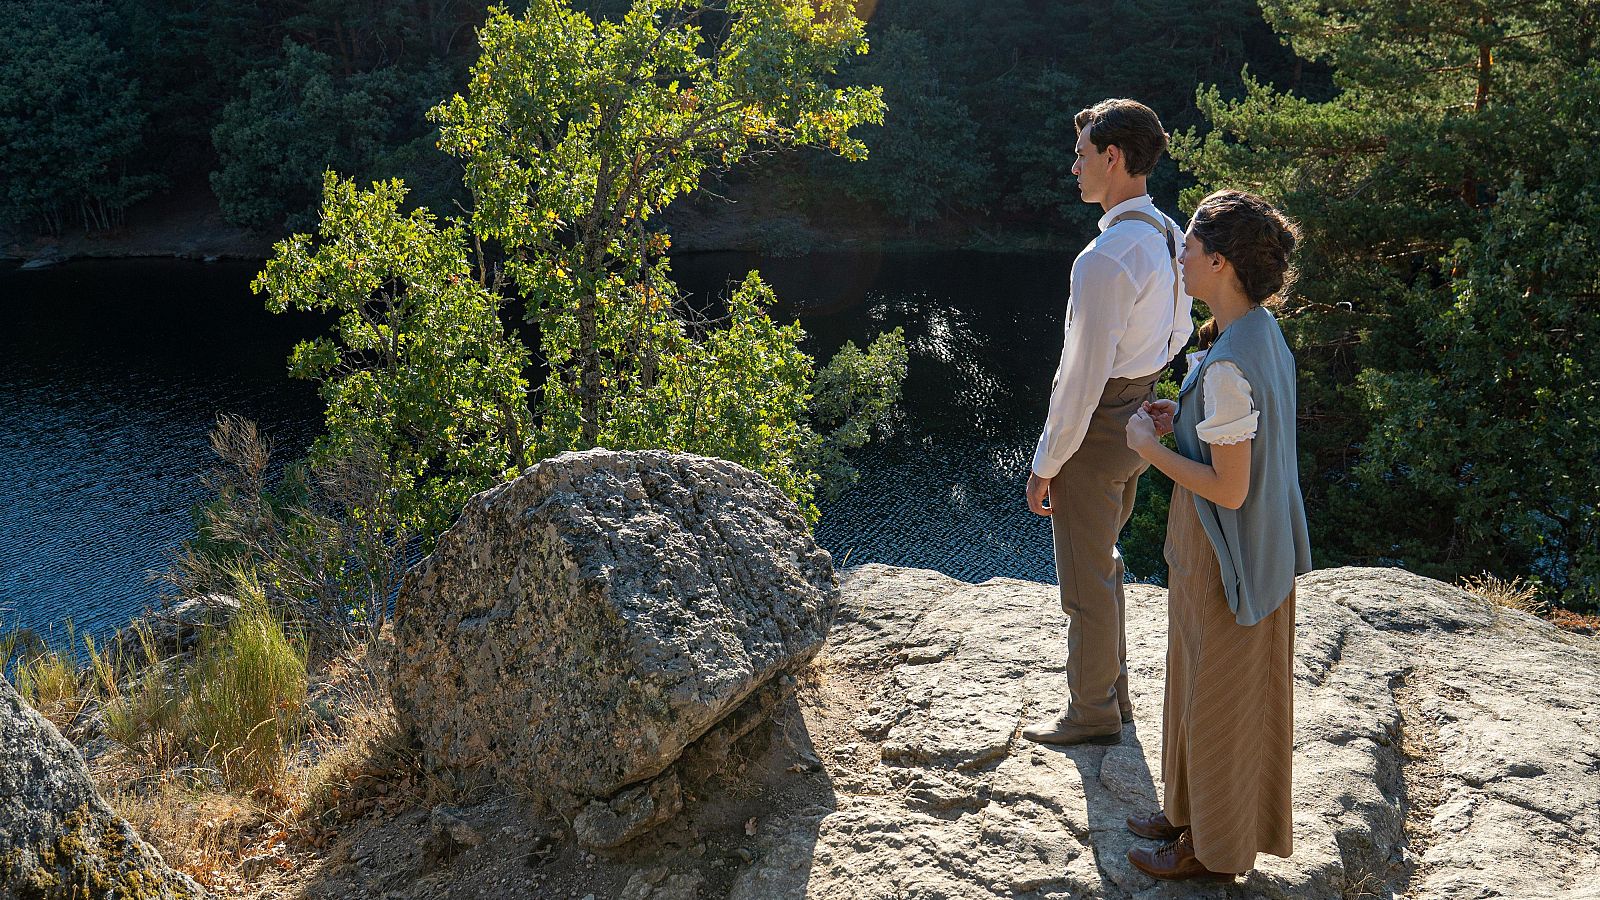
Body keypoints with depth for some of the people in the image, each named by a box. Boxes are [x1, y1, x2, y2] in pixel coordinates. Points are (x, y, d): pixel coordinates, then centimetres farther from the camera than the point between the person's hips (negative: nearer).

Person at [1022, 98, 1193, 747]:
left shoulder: (1106, 257, -27)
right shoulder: (1168, 237, 3)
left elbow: (1083, 375, -25)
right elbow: (1180, 332, 16)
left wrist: (1046, 464, -17)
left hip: (1097, 426, -10)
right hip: (1141, 416, 10)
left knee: (1087, 579, 7)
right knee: (1103, 561, 25)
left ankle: (1092, 713, 23)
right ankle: (1113, 691, 40)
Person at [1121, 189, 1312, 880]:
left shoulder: (1228, 365, -29)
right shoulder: (1262, 332, 1)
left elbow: (1229, 488, -27)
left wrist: (1150, 447, -17)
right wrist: (1183, 419, 4)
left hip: (1222, 555, -9)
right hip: (1259, 545, 9)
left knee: (1217, 698, 9)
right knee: (1203, 684, 24)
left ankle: (1213, 848, 28)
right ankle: (1194, 811, 42)